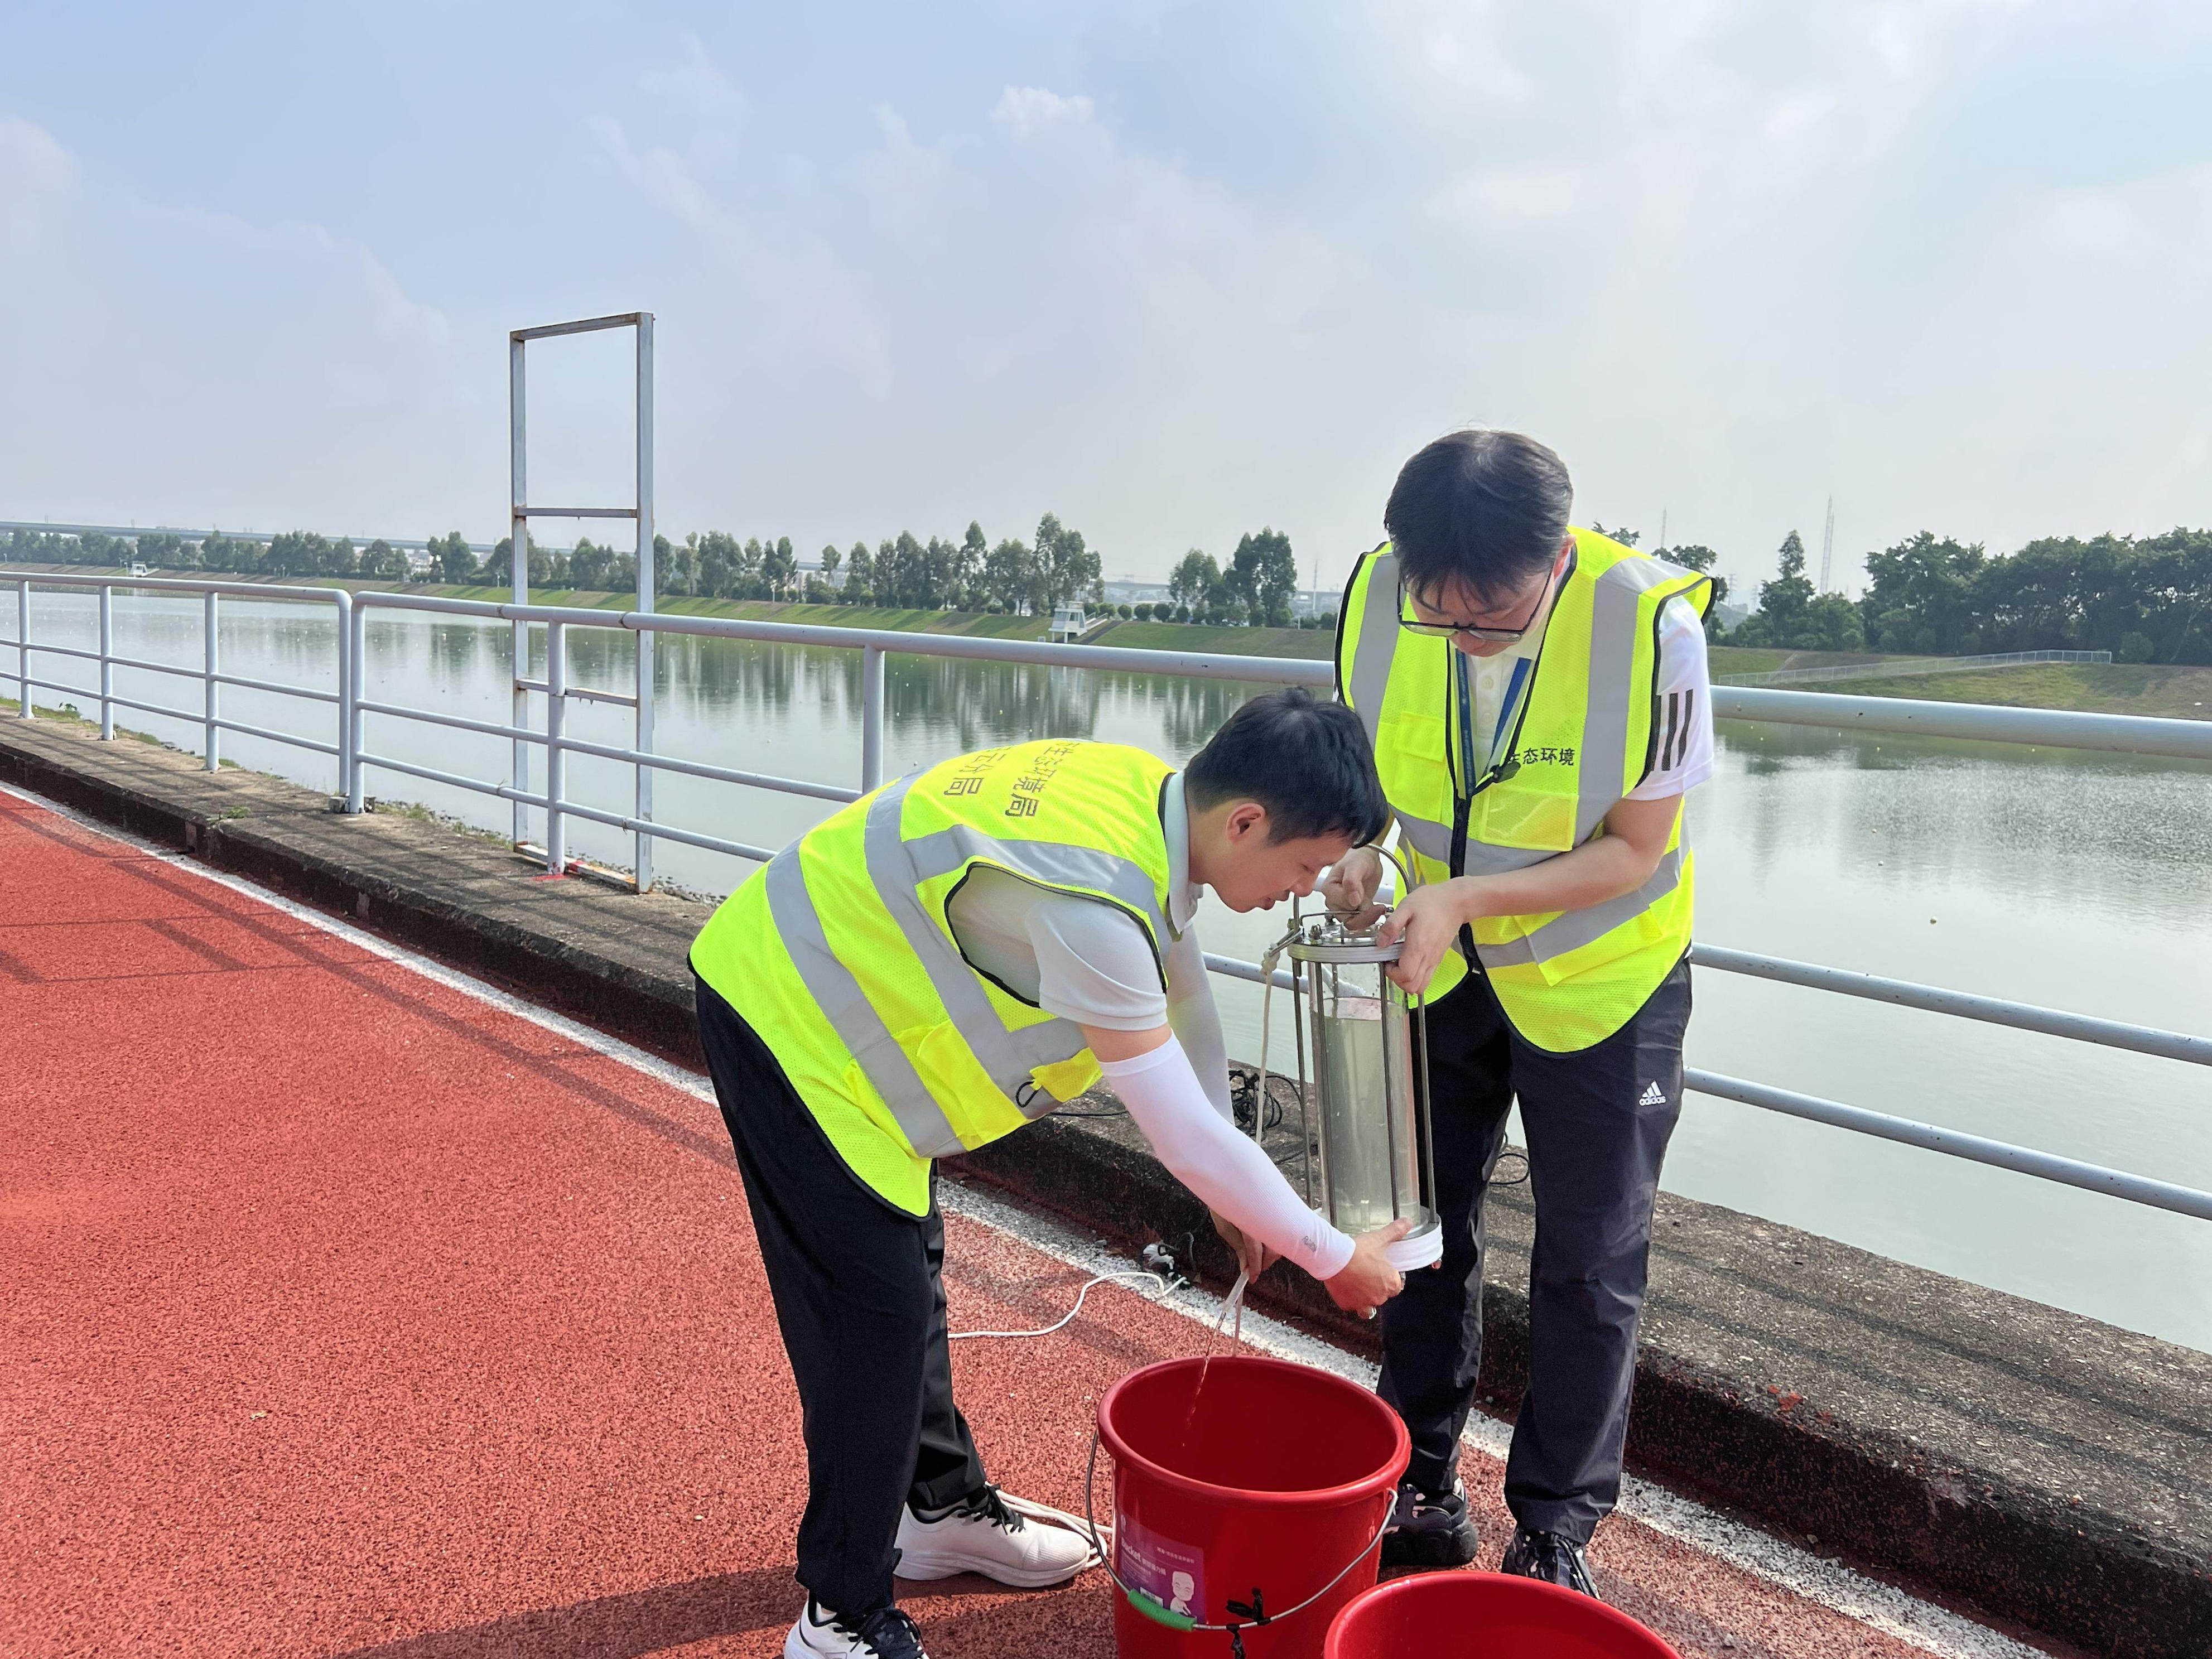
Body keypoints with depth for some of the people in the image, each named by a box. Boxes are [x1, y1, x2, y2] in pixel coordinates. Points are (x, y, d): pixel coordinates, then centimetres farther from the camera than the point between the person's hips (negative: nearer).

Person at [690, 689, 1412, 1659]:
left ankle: (939, 1508, 39)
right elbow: (1182, 1134, -28)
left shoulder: (1155, 799, -7)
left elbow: (1186, 1008, 7)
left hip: (836, 989, 10)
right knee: (875, 1317, -5)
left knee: (909, 1274, 20)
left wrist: (1229, 1192, 11)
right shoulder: (1091, 904, -35)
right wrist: (1336, 1259, -14)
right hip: (789, 1025, -9)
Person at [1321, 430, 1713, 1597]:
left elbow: (1635, 848, -20)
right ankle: (1422, 1490, 33)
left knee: (1588, 1265, 7)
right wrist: (1357, 853, -21)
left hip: (1597, 977, -3)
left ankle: (1555, 1528, 26)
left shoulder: (1649, 623, -28)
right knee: (1418, 1223, 13)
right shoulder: (1378, 593, -18)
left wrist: (1471, 897, -31)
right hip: (1436, 964, 4)